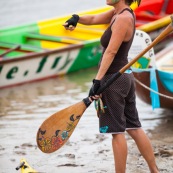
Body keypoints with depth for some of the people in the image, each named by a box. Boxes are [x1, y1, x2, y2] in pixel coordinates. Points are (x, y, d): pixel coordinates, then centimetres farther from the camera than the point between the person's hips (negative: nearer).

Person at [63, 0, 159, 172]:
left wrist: (97, 80, -28)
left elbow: (111, 52, -24)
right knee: (134, 128, 14)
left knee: (117, 131, -2)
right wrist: (77, 19, -7)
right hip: (126, 76, 9)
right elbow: (94, 19, 15)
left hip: (113, 79, -9)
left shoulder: (123, 18, -18)